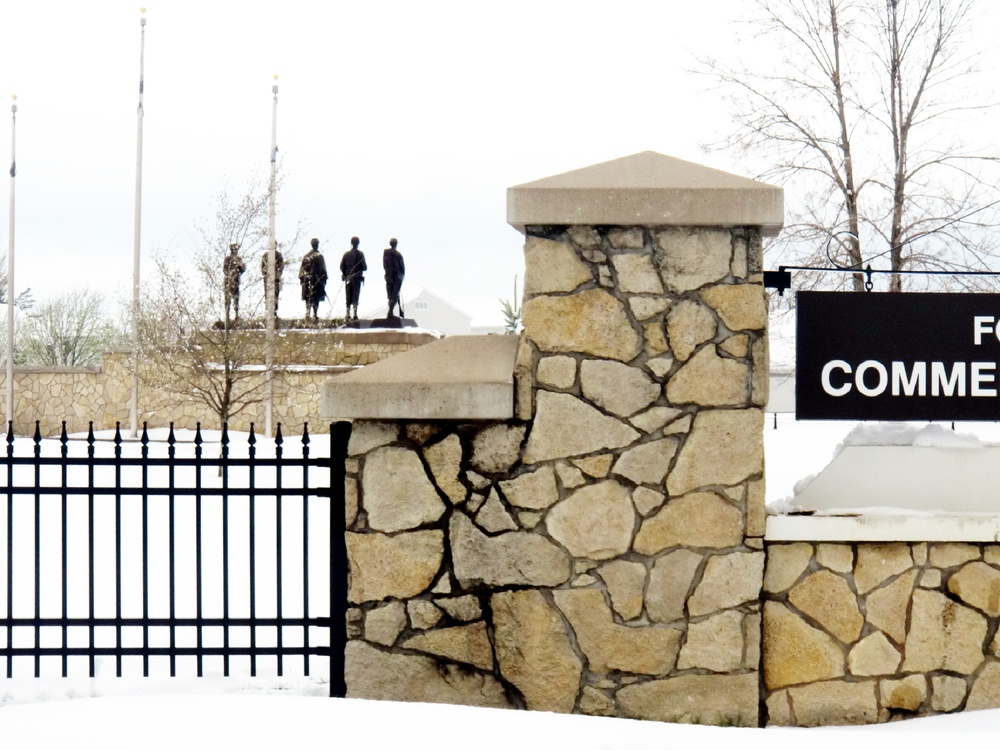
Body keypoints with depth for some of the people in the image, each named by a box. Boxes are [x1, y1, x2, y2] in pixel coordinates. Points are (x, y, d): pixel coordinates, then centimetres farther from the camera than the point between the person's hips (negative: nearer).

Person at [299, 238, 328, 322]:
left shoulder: (306, 256, 6)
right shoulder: (319, 256, -7)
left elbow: (301, 268, 8)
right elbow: (323, 270, -7)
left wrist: (301, 278, 14)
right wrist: (324, 279, 0)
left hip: (307, 280, 4)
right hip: (317, 280, -4)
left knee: (307, 298, 11)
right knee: (316, 299, -1)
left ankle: (307, 315, 8)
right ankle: (315, 315, -5)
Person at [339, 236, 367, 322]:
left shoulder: (346, 254, 4)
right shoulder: (360, 254, -7)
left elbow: (342, 267, 4)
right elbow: (364, 267, -10)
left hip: (348, 278, 3)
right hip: (357, 278, -3)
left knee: (348, 297, 10)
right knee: (355, 296, -3)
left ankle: (348, 314, 8)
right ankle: (355, 314, -11)